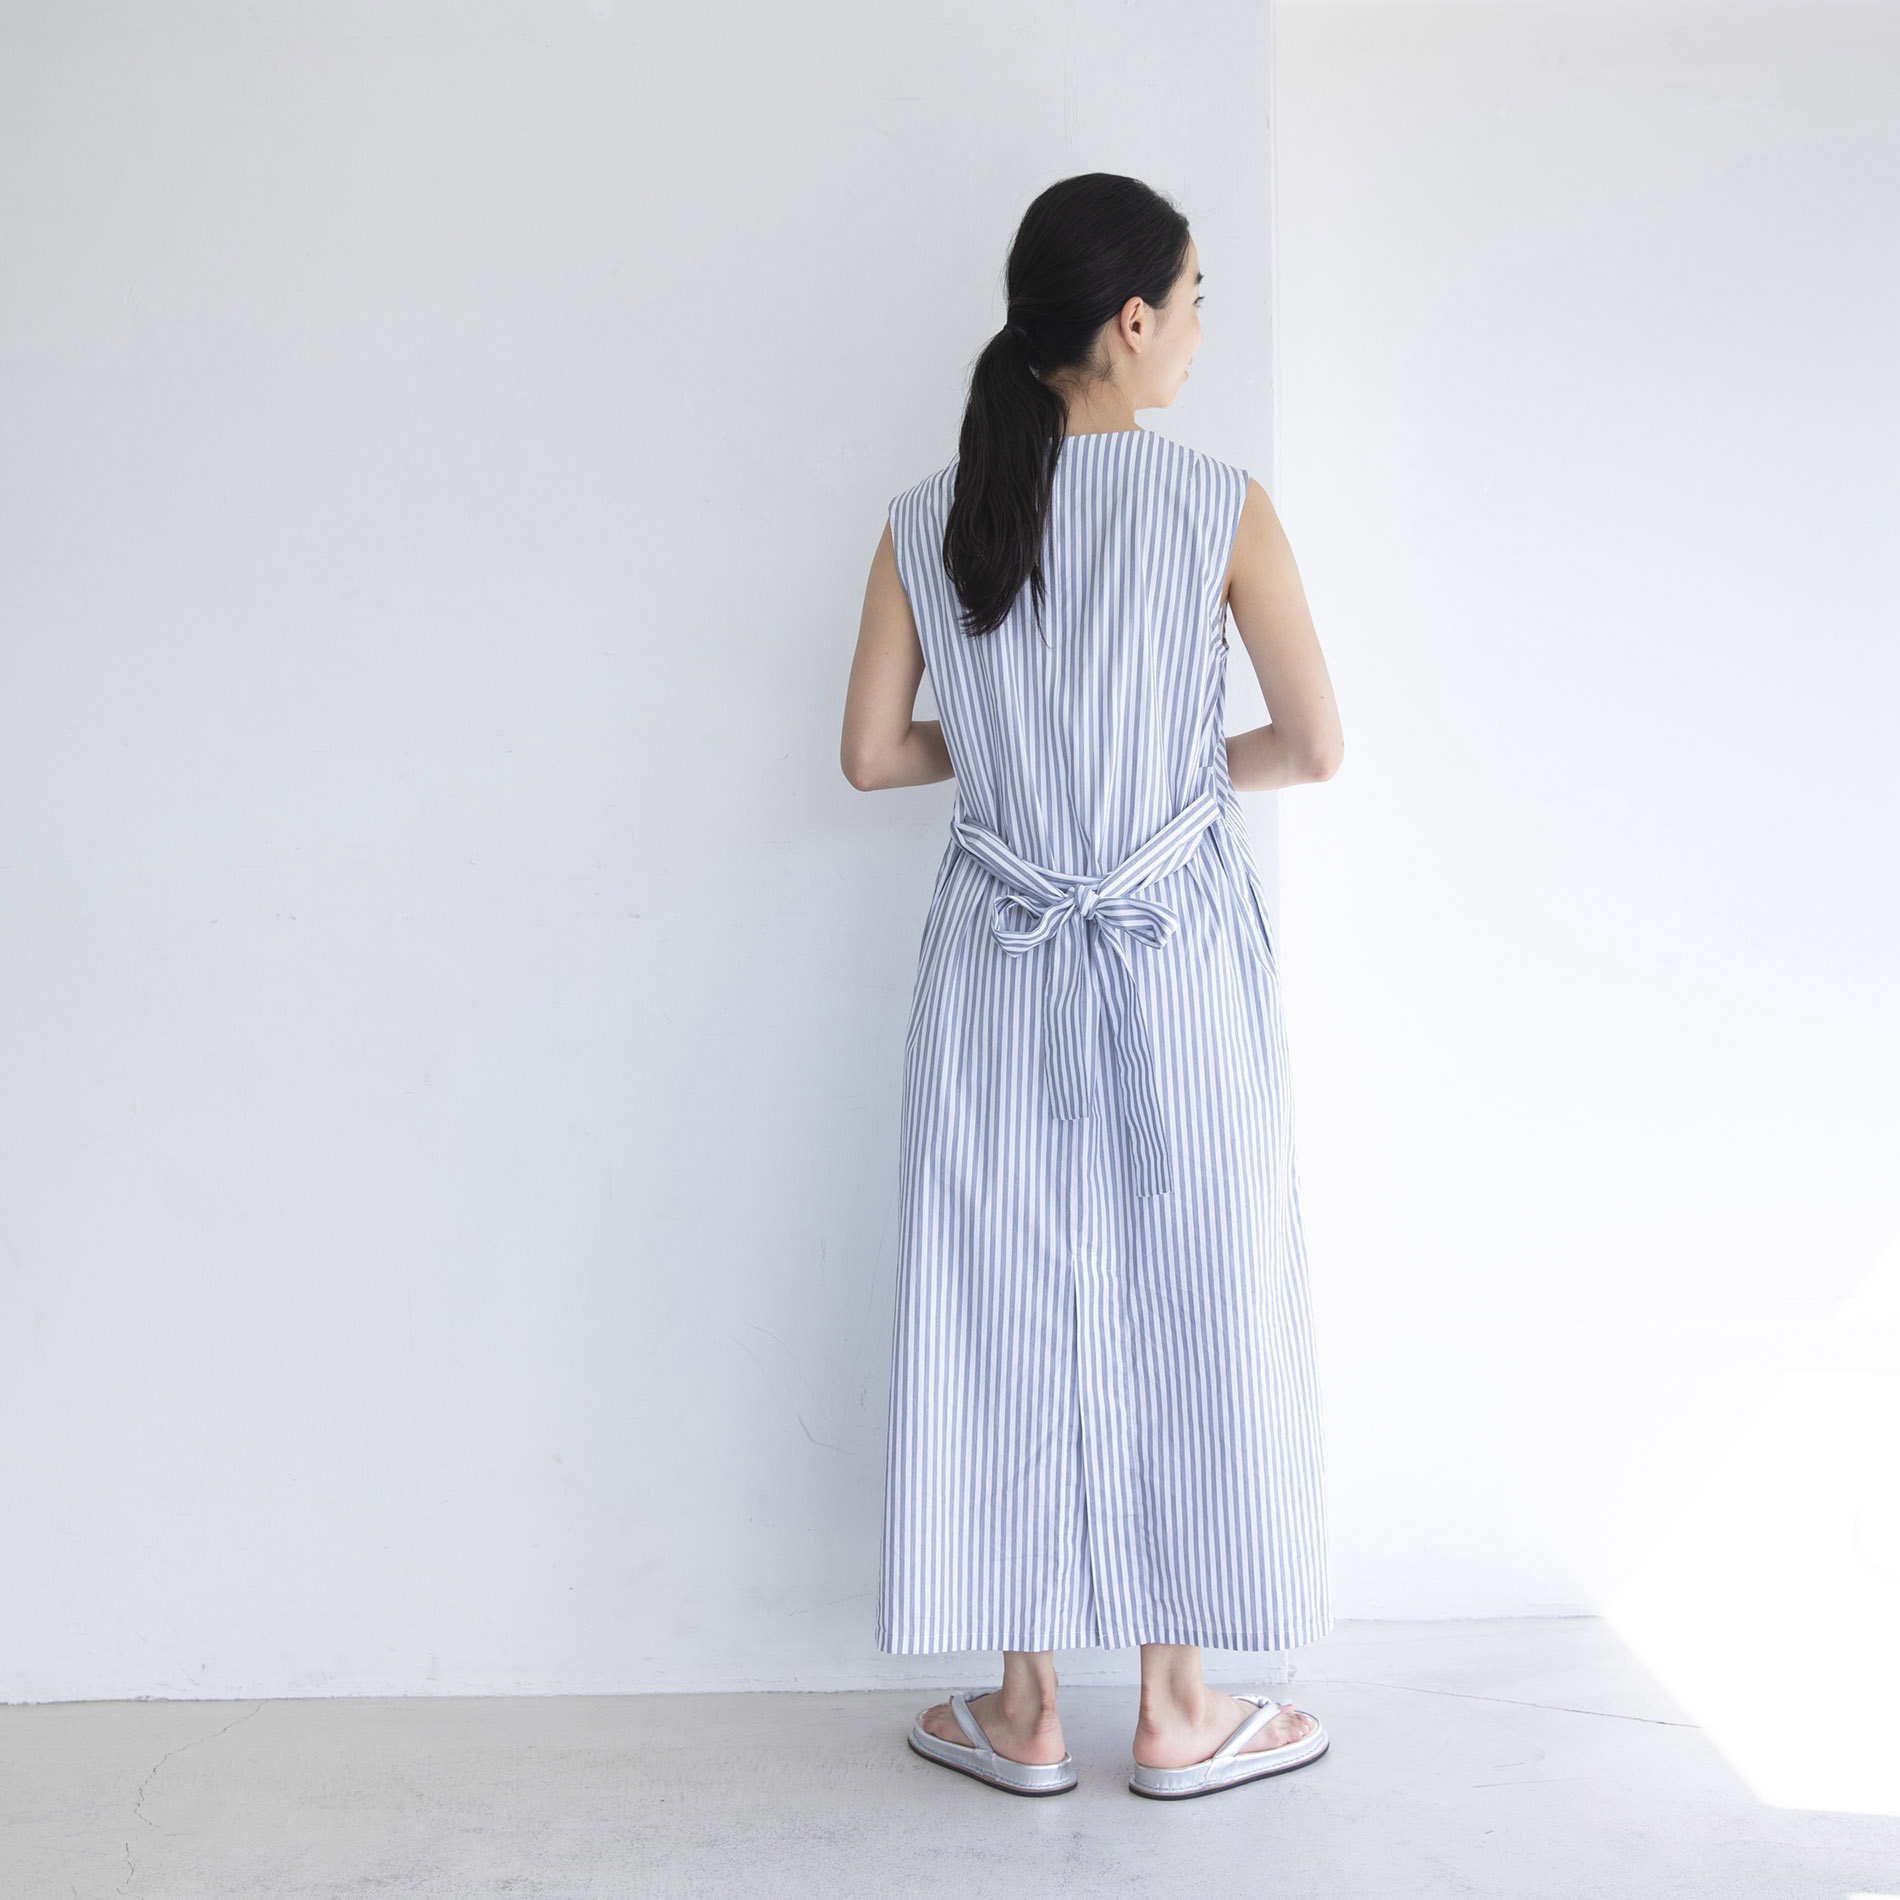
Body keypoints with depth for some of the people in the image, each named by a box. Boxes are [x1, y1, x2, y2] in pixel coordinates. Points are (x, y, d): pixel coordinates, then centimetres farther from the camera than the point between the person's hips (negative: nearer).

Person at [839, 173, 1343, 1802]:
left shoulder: (925, 526, -1)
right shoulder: (1220, 507, -9)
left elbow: (872, 754, 3)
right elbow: (1314, 747, -7)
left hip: (1000, 968, 3)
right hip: (1182, 963, -2)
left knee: (1009, 1319, 11)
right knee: (1187, 1314, 10)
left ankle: (1026, 1712, 21)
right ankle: (1179, 1712, 21)